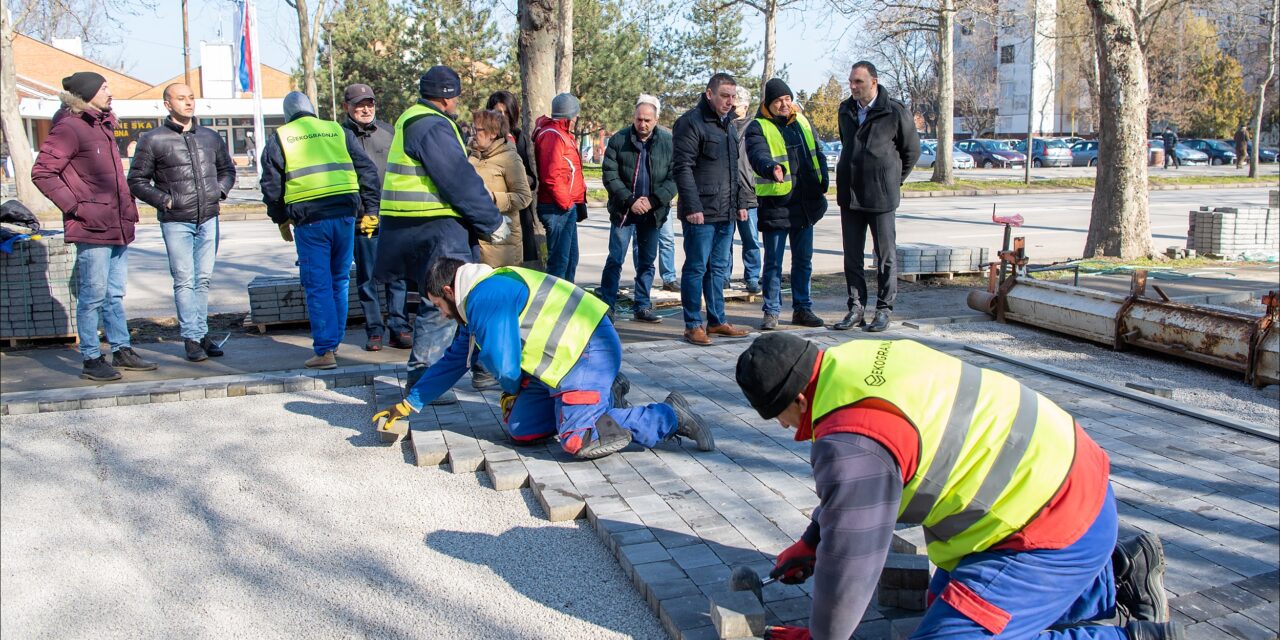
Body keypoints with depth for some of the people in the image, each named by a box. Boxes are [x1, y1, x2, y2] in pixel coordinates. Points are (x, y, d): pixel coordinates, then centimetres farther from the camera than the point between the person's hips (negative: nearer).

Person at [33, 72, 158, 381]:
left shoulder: (104, 124, 17)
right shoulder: (69, 129, -10)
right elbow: (42, 173, -15)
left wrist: (127, 204, 17)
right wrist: (73, 206, -15)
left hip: (117, 225, 8)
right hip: (92, 227, -8)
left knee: (115, 294, 14)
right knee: (94, 294, -3)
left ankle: (122, 350, 22)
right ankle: (91, 360, 5)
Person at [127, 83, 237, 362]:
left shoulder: (210, 137, 13)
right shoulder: (153, 140, 0)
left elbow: (228, 169, 26)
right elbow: (137, 181, 3)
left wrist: (219, 191, 8)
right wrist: (163, 200, -8)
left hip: (209, 219, 4)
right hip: (176, 222, -4)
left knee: (203, 279, 8)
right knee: (184, 281, -4)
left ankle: (202, 333, 16)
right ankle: (191, 338, 0)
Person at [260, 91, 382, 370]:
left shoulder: (279, 138, 8)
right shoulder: (339, 131, 14)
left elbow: (271, 185, 8)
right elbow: (367, 171, 11)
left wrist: (281, 220, 19)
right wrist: (371, 209, 14)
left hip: (309, 220, -2)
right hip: (344, 214, 3)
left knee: (318, 286, 2)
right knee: (340, 281, 15)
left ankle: (325, 350, 0)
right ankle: (334, 342, 23)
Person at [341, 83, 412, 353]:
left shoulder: (388, 131, 11)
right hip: (361, 217, -2)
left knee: (397, 274, 2)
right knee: (366, 277, 4)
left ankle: (399, 328, 9)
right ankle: (374, 331, 12)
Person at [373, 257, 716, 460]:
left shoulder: (485, 297, -17)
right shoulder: (476, 305, 17)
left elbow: (504, 364, -21)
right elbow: (453, 361, 27)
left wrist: (512, 390, 3)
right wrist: (408, 404, 29)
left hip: (590, 351, -11)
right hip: (565, 359, 11)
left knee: (579, 441, -21)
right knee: (519, 429, 8)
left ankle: (670, 417, -6)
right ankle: (606, 397, 17)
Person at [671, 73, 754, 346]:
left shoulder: (728, 124, 18)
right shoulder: (691, 122, -9)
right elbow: (682, 167, -15)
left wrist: (740, 202, 17)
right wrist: (692, 206, -20)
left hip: (726, 212, 8)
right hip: (701, 212, -8)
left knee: (719, 267, 13)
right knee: (696, 267, -2)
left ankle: (717, 320, 22)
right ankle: (693, 325, 5)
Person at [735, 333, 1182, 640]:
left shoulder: (854, 441, -28)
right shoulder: (856, 360, 4)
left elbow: (849, 559, -21)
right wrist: (811, 543, 28)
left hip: (1056, 530, -11)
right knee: (947, 597, 25)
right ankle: (1113, 576, 26)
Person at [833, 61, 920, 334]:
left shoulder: (896, 112, -7)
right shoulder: (846, 110, 9)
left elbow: (912, 150, 3)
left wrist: (894, 181, 5)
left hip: (881, 197, -5)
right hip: (849, 195, 5)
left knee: (885, 255, 2)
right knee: (852, 257, 7)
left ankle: (884, 309, 10)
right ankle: (856, 308, 14)